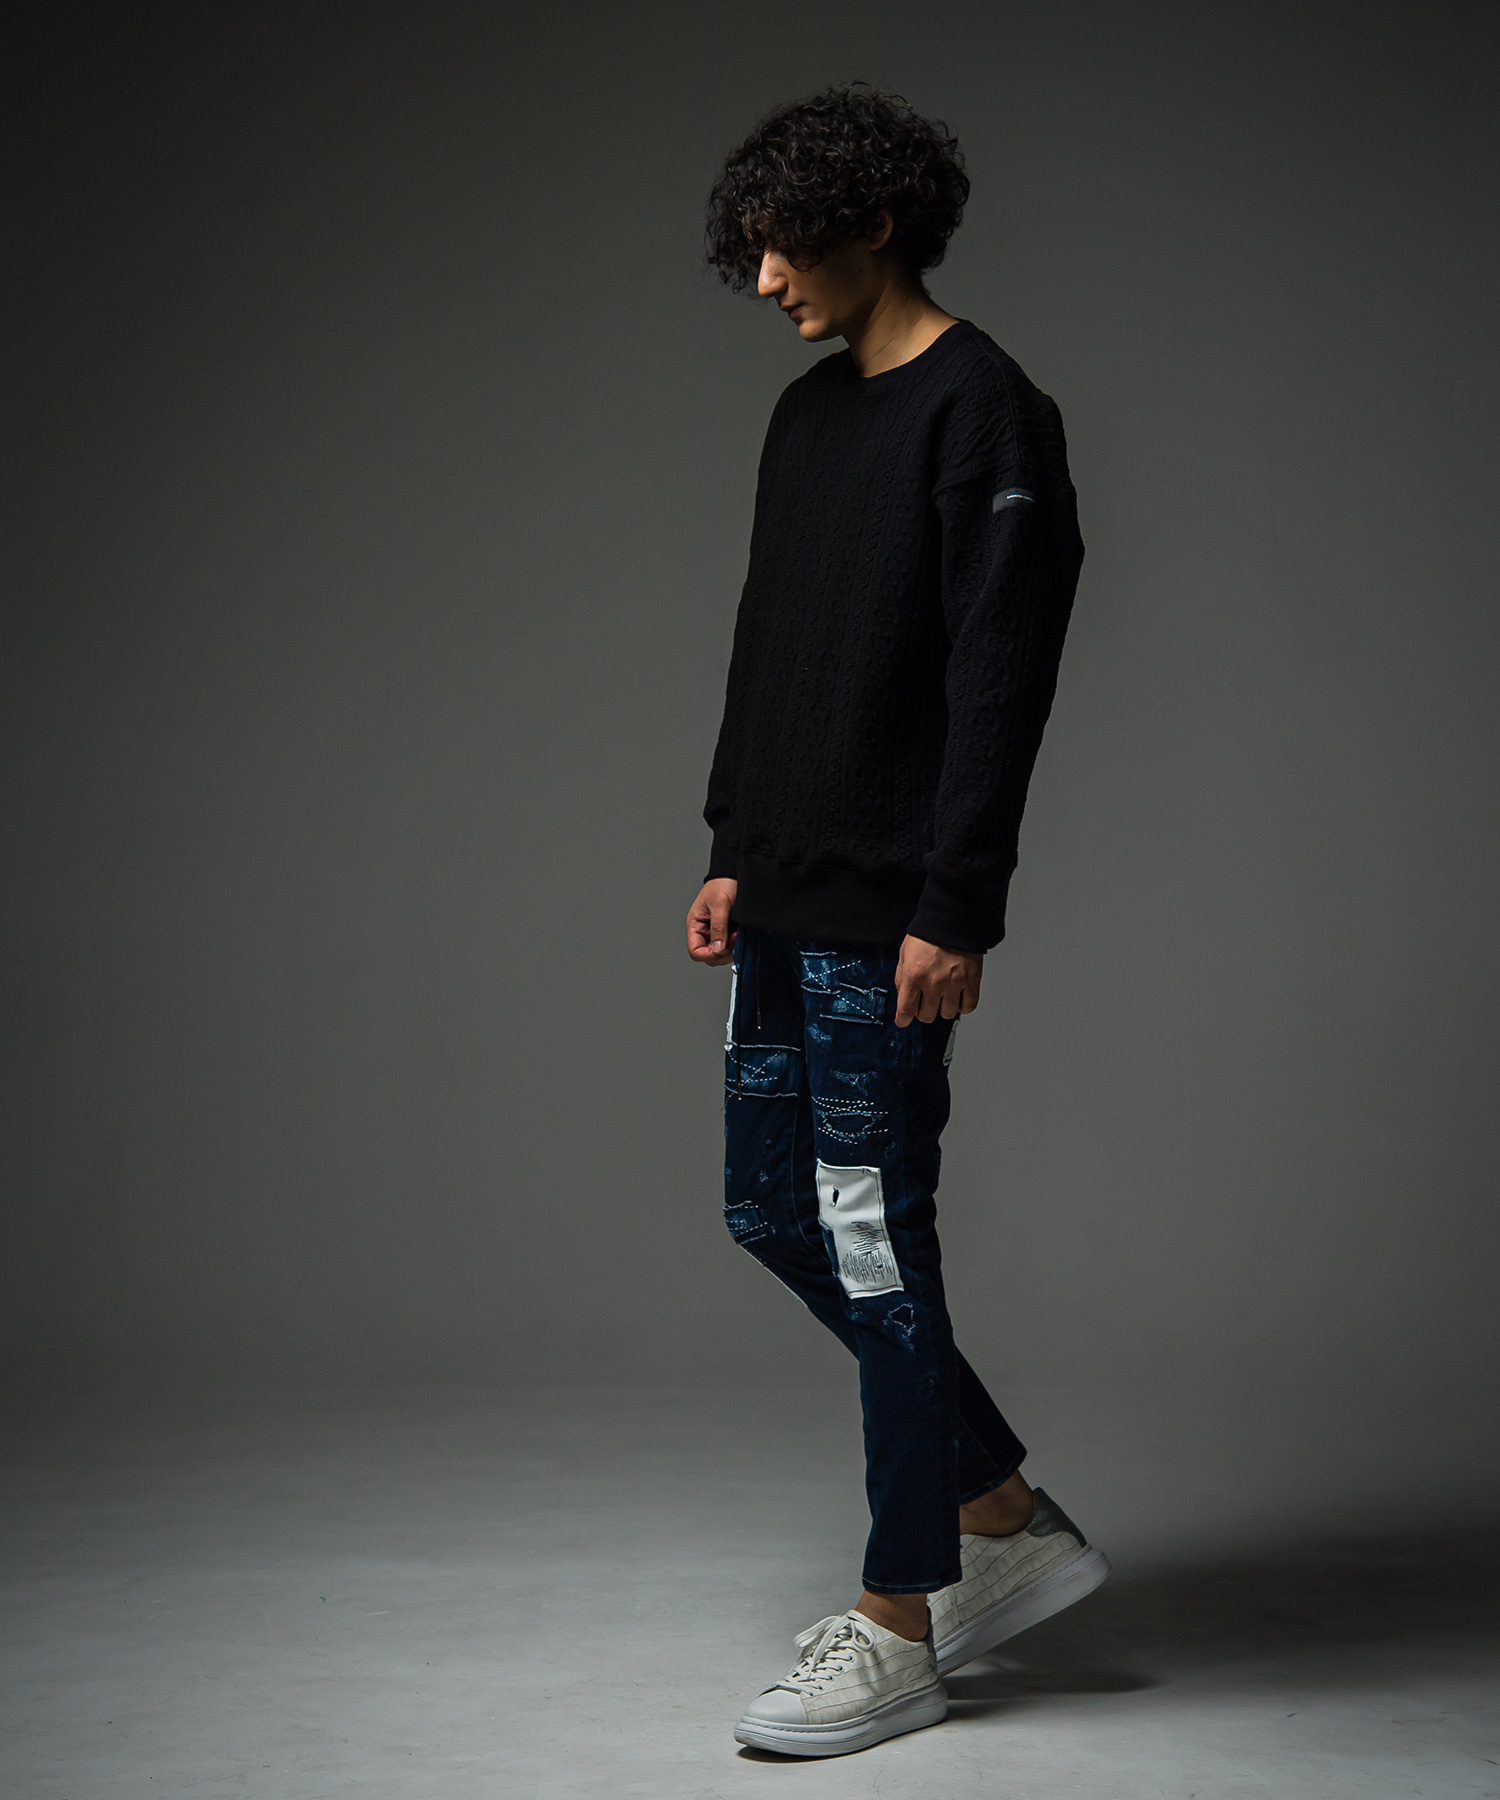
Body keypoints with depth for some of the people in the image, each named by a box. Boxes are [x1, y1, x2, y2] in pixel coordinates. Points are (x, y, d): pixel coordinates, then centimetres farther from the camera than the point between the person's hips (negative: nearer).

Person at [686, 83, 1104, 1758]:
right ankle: (1007, 1522, 26)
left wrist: (954, 911, -20)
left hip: (888, 915, -9)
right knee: (769, 1211, 13)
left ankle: (899, 1625, 14)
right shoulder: (807, 415, 15)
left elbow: (1001, 677, -17)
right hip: (786, 901, 9)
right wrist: (734, 849, 15)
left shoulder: (981, 410, -11)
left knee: (872, 1239, -2)